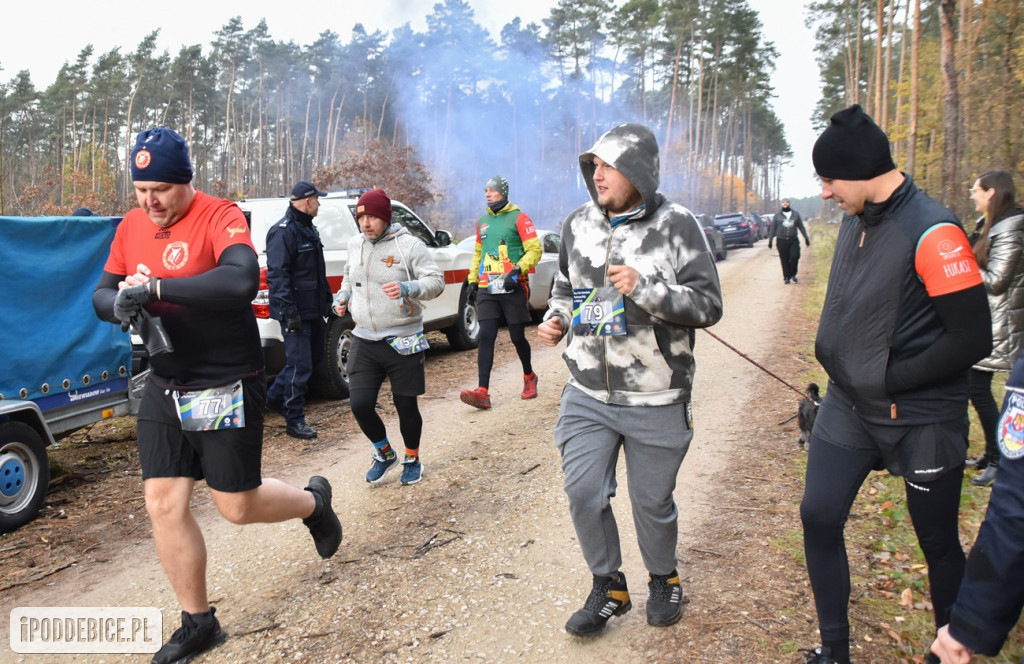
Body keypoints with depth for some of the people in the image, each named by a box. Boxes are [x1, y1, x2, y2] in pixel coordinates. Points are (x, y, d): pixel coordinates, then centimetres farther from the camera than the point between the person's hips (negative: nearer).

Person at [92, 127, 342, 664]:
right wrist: (119, 305, -12)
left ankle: (314, 502, 36)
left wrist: (154, 287, -33)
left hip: (227, 388, -6)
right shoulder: (130, 227, 6)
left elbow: (242, 280, -34)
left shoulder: (220, 217, -15)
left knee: (237, 507, 3)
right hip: (164, 389, 6)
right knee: (163, 506, 5)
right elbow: (102, 294, 12)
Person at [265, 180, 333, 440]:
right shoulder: (283, 231, -15)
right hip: (296, 312, -10)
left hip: (312, 310, 10)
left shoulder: (308, 229, 16)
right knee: (300, 365, -5)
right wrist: (289, 311, -25)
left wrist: (326, 301, 21)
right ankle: (295, 421, 6)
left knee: (314, 357, 18)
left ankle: (276, 396, 33)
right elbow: (277, 275, -21)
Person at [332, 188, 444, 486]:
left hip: (403, 341, -4)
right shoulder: (355, 244, 6)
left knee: (406, 405, 7)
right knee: (359, 404, -2)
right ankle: (385, 454, 26)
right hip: (364, 341, 4)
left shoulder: (409, 245, -11)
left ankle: (412, 459, 32)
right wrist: (343, 296, 6)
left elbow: (436, 281, -14)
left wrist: (409, 288, -33)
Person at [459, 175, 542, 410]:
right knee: (486, 337, -6)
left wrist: (518, 270, -20)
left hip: (513, 288, -4)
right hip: (487, 290, 5)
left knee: (517, 337, 4)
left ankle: (529, 377, 31)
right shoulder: (482, 221, 16)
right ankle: (483, 392, -11)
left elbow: (535, 250, -7)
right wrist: (472, 280, 17)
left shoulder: (519, 218, -2)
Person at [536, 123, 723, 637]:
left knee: (652, 502, 11)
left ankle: (663, 580, 41)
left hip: (656, 401, -3)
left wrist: (643, 288, -25)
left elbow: (708, 305, -12)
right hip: (587, 396, 4)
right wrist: (556, 319, 0)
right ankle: (608, 588, 27)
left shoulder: (676, 225, -9)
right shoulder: (578, 224, 5)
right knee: (583, 494, 2)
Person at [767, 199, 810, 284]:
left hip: (793, 240, 1)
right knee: (784, 260, -1)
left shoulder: (795, 214, 11)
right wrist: (770, 240, 2)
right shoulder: (777, 215, 7)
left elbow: (801, 227, 14)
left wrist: (806, 237, 11)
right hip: (782, 241, -1)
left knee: (795, 257, -12)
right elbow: (773, 228, 8)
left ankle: (793, 275, 7)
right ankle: (786, 277, 9)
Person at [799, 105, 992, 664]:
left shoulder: (932, 232, -20)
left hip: (920, 418, -7)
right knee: (818, 517, 5)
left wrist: (889, 380, -17)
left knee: (938, 541, 11)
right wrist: (836, 359, 5)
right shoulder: (855, 220, 4)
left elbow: (972, 338, -21)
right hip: (847, 407, 7)